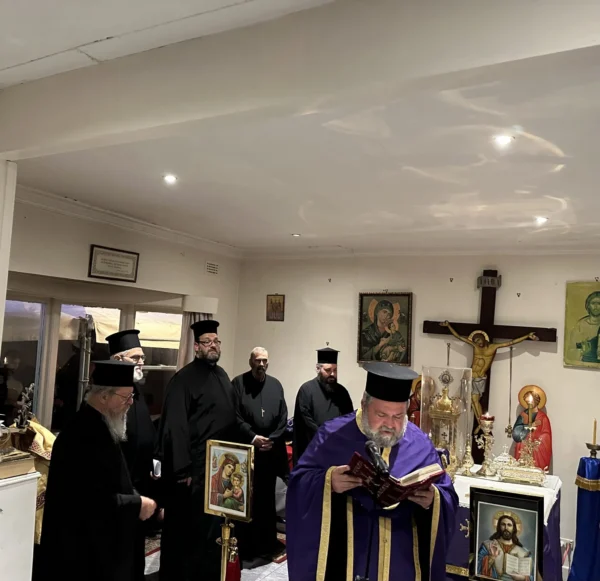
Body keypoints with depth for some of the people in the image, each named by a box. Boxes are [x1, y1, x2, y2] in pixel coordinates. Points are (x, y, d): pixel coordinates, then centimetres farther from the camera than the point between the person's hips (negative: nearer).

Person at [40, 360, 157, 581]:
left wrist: (135, 497, 1)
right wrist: (138, 504, -18)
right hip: (84, 550, -10)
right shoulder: (84, 436, -27)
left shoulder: (99, 426, 6)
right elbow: (95, 500, -30)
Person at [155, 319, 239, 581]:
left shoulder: (222, 376, 10)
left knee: (213, 525, 19)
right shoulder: (184, 379, -15)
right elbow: (175, 427, -20)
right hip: (195, 467, -8)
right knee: (186, 527, 6)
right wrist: (182, 469, -22)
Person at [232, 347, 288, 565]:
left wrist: (272, 440, -8)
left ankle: (267, 543, 28)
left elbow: (283, 417, 5)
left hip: (271, 452, 4)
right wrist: (252, 437, -15)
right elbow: (235, 416, -8)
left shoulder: (275, 385, 7)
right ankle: (246, 549, 15)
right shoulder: (239, 383, -4)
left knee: (267, 498, 15)